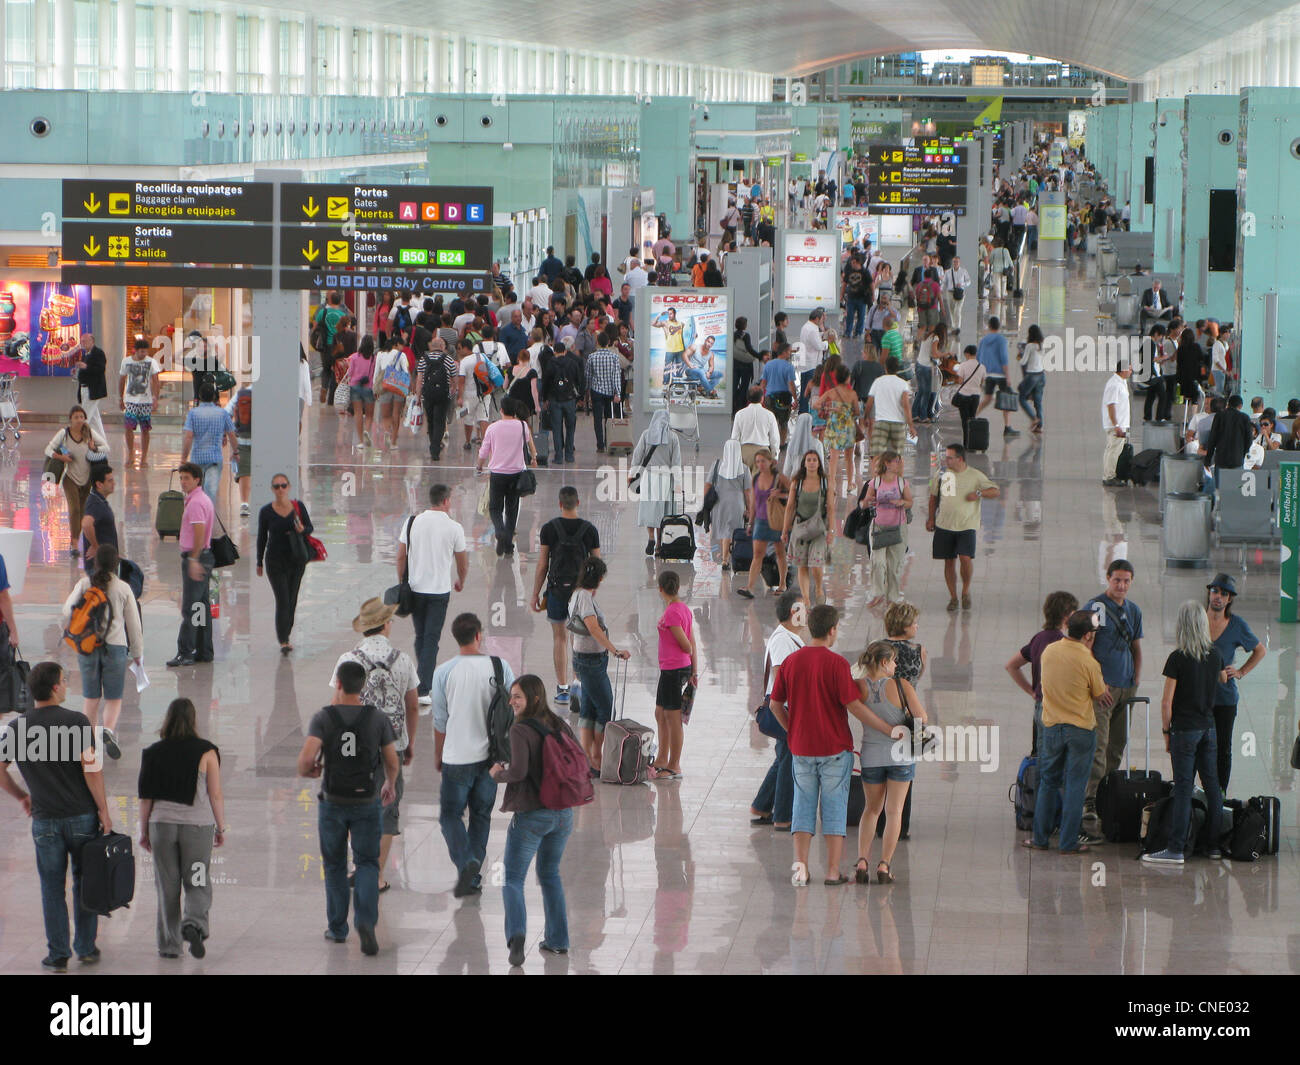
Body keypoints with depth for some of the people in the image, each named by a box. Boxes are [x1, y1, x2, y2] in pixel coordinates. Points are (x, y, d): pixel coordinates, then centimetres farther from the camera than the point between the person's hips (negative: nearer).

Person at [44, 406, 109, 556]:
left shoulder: (89, 432, -3)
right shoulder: (64, 433, -8)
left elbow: (106, 447, 4)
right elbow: (48, 450, -5)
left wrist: (95, 449, -15)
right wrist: (60, 457, -22)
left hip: (87, 477, 3)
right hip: (70, 477, -3)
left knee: (82, 510, 10)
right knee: (74, 509, -15)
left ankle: (76, 539, 24)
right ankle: (74, 544, -15)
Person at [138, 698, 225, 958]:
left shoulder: (153, 753, 1)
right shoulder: (206, 752, -5)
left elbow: (146, 797, 3)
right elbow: (216, 795, -4)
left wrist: (144, 831, 12)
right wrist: (221, 827, 7)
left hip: (162, 823, 2)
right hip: (197, 825, -2)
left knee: (167, 887, 8)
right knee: (198, 883, 7)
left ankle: (169, 944, 10)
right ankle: (194, 923, -19)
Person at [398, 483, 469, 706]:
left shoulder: (412, 522, -1)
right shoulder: (453, 527, -7)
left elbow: (401, 557, 1)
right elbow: (463, 562, 3)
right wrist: (460, 582, 23)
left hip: (415, 588, 3)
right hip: (439, 590, -3)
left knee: (421, 636, 18)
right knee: (431, 639, -1)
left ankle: (423, 681, 30)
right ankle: (423, 690, -8)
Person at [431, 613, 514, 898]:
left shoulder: (445, 672, -9)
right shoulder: (500, 667, -5)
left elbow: (440, 720, -2)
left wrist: (438, 756, 12)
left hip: (457, 757, -2)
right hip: (490, 755, 2)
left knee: (450, 814, 9)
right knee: (481, 815, 15)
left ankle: (465, 862, -14)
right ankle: (473, 877, 15)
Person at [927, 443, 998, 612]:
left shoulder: (975, 476, -2)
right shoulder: (941, 474, 6)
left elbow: (995, 492, 1)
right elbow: (933, 496, 18)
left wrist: (979, 493, -16)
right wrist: (931, 518, 16)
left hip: (966, 526, -3)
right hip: (944, 526, 3)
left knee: (966, 558, -17)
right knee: (949, 561, 4)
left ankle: (966, 591, 5)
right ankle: (952, 597, 16)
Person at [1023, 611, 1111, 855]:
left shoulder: (1049, 651, -2)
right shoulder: (1088, 661, -17)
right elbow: (1100, 695, -2)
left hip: (1052, 725, 4)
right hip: (1081, 728, -4)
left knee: (1048, 782, 16)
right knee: (1075, 786, 5)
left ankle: (1040, 838, 19)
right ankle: (1069, 842, 8)